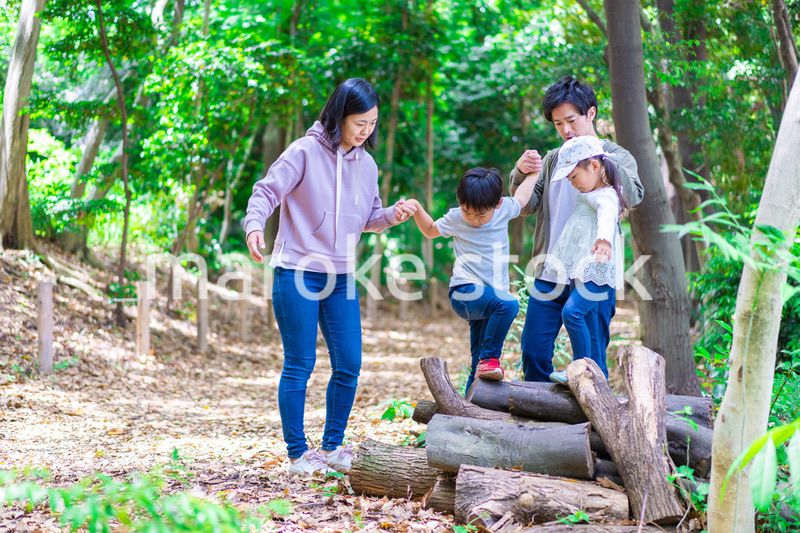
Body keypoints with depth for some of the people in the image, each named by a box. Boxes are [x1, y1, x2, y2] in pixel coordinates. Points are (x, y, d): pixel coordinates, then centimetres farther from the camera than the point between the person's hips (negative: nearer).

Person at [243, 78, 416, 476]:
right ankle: (297, 453, 9)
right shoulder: (305, 152, -9)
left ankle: (333, 446, 20)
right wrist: (255, 225, -29)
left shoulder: (365, 164, 9)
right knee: (300, 365, 0)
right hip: (297, 274, -6)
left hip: (342, 279, 6)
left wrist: (391, 216, -2)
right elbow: (266, 192, -11)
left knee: (349, 365, 6)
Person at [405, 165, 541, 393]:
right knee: (508, 304, -33)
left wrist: (533, 172, 22)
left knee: (479, 366, 3)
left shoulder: (505, 209, 4)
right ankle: (489, 358, -26)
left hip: (491, 294, 4)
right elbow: (430, 230, 18)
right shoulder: (455, 218, -1)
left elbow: (520, 198, 27)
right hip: (465, 292, -4)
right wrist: (417, 209, 2)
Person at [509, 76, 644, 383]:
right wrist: (521, 173, -11)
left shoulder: (616, 157, 3)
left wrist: (603, 159, -29)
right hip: (549, 276, 4)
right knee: (533, 353, 5)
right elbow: (527, 207, 8)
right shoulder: (552, 160, 15)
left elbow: (634, 197, -15)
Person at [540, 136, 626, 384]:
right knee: (589, 327, 10)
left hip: (595, 269, -10)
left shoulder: (606, 196, -12)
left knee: (572, 312, -22)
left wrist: (604, 237, -55)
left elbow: (607, 216, -36)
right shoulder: (588, 195, 19)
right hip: (580, 270, 10)